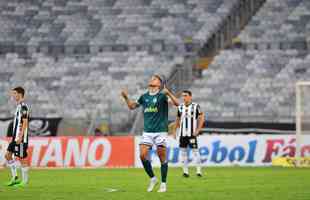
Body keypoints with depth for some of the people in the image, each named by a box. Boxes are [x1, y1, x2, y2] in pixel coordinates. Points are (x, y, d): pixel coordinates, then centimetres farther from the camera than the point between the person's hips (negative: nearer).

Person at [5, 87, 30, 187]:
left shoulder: (23, 107, -13)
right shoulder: (19, 106, 17)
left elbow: (25, 122, -18)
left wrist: (20, 136, -22)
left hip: (21, 138, -10)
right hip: (15, 137, 10)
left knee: (21, 158, -4)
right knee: (8, 155, 8)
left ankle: (24, 181, 2)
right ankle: (14, 178, 12)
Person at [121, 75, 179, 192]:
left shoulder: (162, 95, -3)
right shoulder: (144, 97, 12)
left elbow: (176, 103, -15)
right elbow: (132, 106, 25)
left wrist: (168, 93, -29)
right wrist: (126, 98, 8)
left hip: (160, 131, -4)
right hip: (147, 131, 4)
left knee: (162, 156, -2)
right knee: (143, 155, -8)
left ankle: (163, 184, 8)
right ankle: (152, 179, 10)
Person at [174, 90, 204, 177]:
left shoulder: (196, 106, -4)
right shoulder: (180, 107, 9)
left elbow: (201, 118, -2)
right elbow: (178, 119, 19)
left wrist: (198, 130, -9)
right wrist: (175, 130, 15)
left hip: (192, 134, -4)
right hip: (182, 133, 4)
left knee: (195, 151, -6)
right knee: (183, 151, 3)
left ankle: (198, 170, -2)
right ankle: (185, 171, 8)